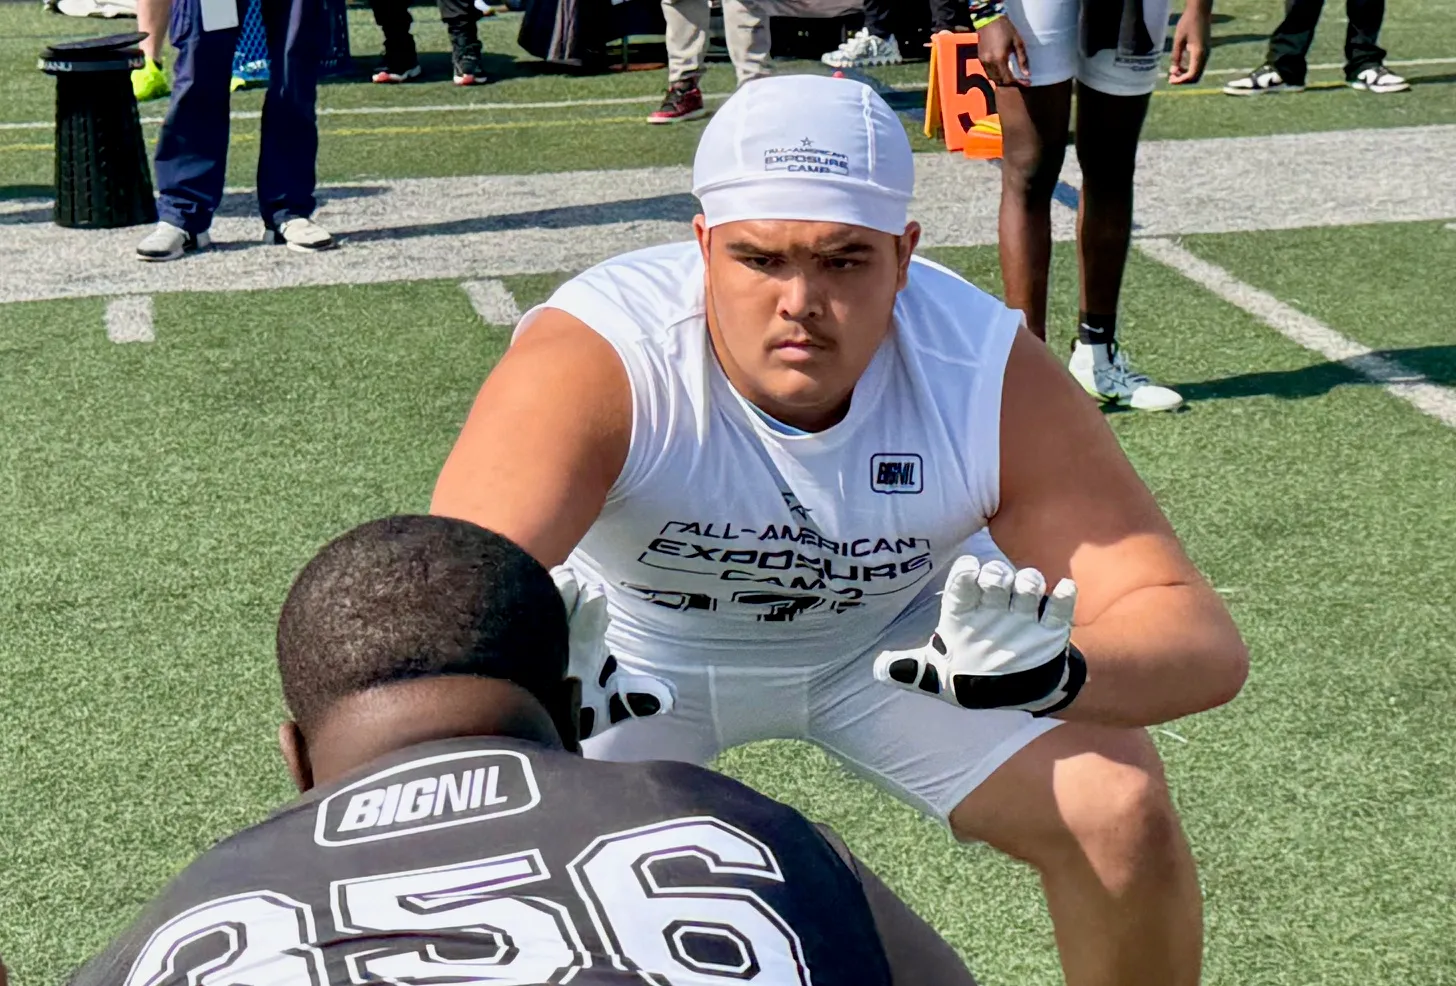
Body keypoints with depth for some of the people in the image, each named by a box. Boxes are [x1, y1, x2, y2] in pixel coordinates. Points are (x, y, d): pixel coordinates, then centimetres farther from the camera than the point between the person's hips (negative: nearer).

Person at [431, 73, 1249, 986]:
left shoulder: (987, 371, -29)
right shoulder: (592, 361, -35)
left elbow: (1202, 642, -30)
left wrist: (1052, 671, -52)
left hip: (902, 638, 2)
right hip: (629, 648, -1)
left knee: (1123, 815, -16)